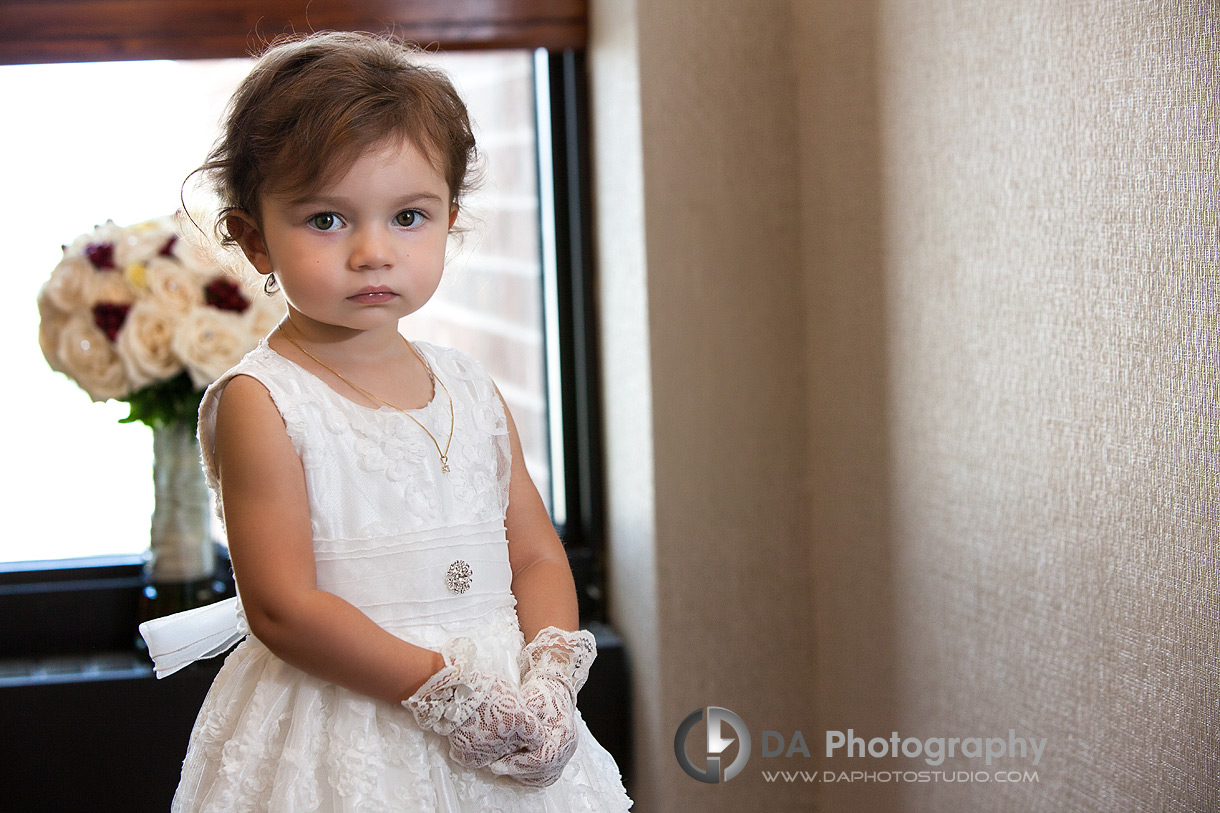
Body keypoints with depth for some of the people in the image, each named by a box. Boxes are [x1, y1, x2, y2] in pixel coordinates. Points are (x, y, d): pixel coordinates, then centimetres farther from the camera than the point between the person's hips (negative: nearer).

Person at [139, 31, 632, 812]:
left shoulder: (472, 389, 6)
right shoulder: (260, 402, -12)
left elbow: (538, 555, 7)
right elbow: (284, 610, -17)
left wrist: (550, 678, -10)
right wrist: (444, 690, -18)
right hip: (337, 745, -5)